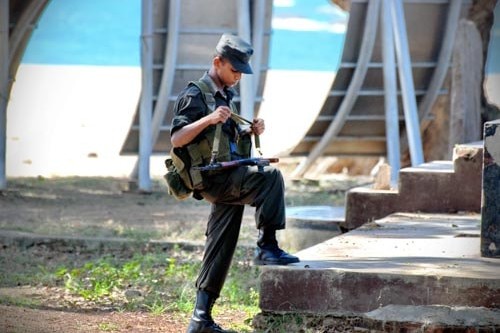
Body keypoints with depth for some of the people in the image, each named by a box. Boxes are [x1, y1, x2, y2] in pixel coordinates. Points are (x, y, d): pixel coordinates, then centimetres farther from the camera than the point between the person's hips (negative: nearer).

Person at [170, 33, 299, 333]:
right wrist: (209, 119, -25)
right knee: (271, 177, -27)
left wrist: (250, 132, 8)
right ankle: (267, 247, -22)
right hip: (214, 179, -8)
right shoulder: (195, 95, -7)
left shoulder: (227, 95, 19)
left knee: (221, 248, 6)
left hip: (231, 180, 8)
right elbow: (176, 140, -14)